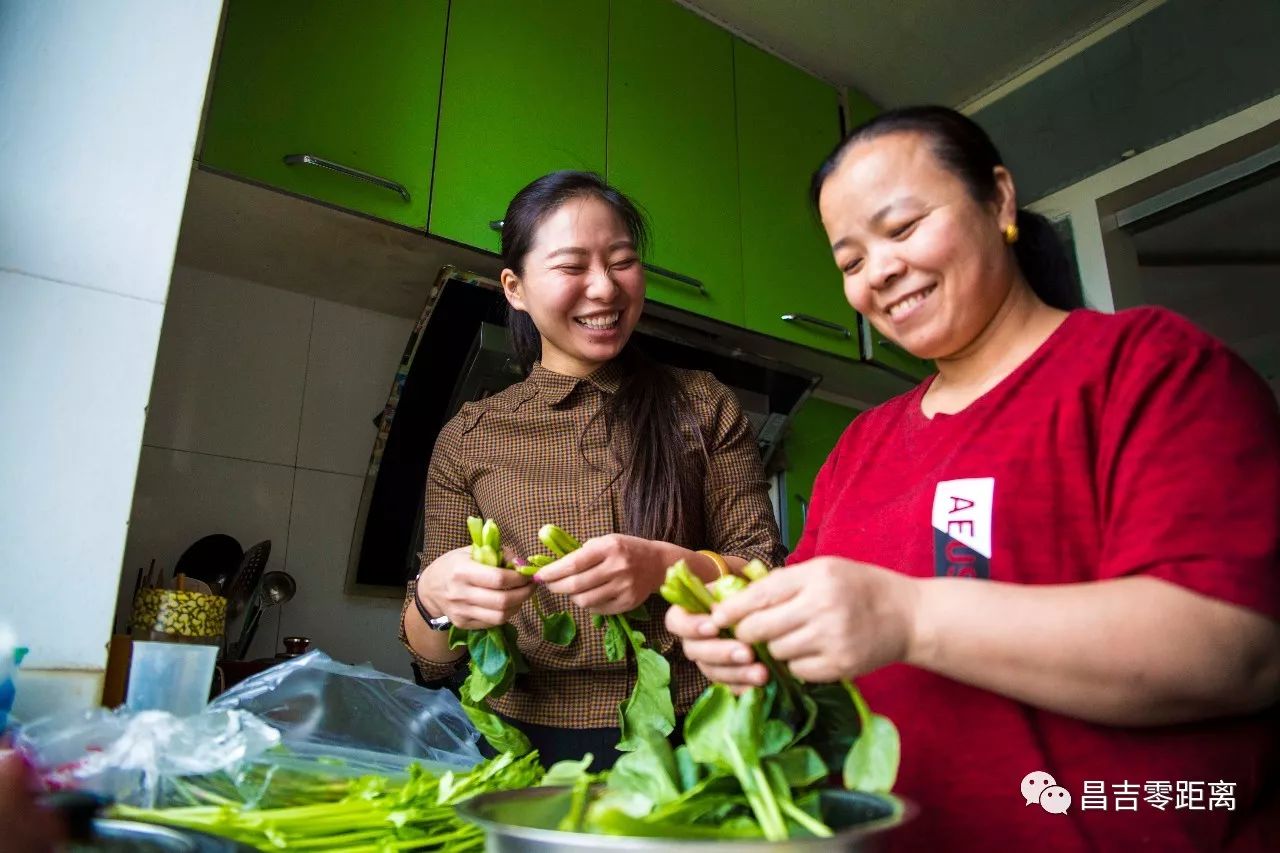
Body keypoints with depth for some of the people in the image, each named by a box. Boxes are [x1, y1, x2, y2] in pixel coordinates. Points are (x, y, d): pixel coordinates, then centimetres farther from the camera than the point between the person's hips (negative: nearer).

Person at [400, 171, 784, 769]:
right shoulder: (467, 440, 7)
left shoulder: (703, 407, 7)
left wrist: (667, 567, -17)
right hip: (528, 744, 1)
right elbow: (432, 659, 9)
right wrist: (432, 599, -14)